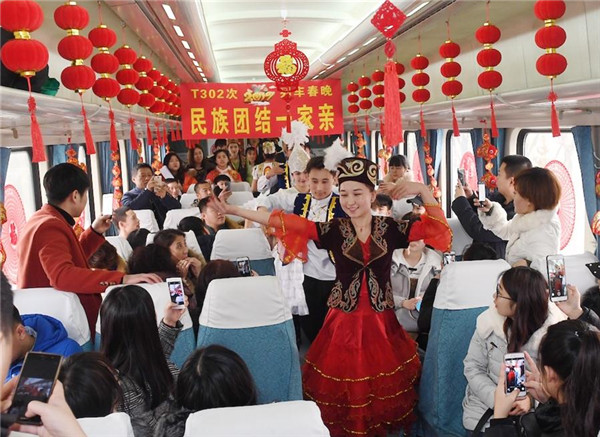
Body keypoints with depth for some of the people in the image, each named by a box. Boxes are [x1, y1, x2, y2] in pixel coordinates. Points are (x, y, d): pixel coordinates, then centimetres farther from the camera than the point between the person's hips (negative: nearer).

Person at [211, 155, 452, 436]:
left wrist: (423, 190, -8)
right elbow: (285, 222, -9)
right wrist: (234, 210, -14)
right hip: (344, 321, 0)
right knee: (342, 389, 5)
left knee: (386, 387, 7)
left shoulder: (390, 228, 1)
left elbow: (437, 227, 3)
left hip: (381, 321, 1)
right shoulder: (334, 230, -2)